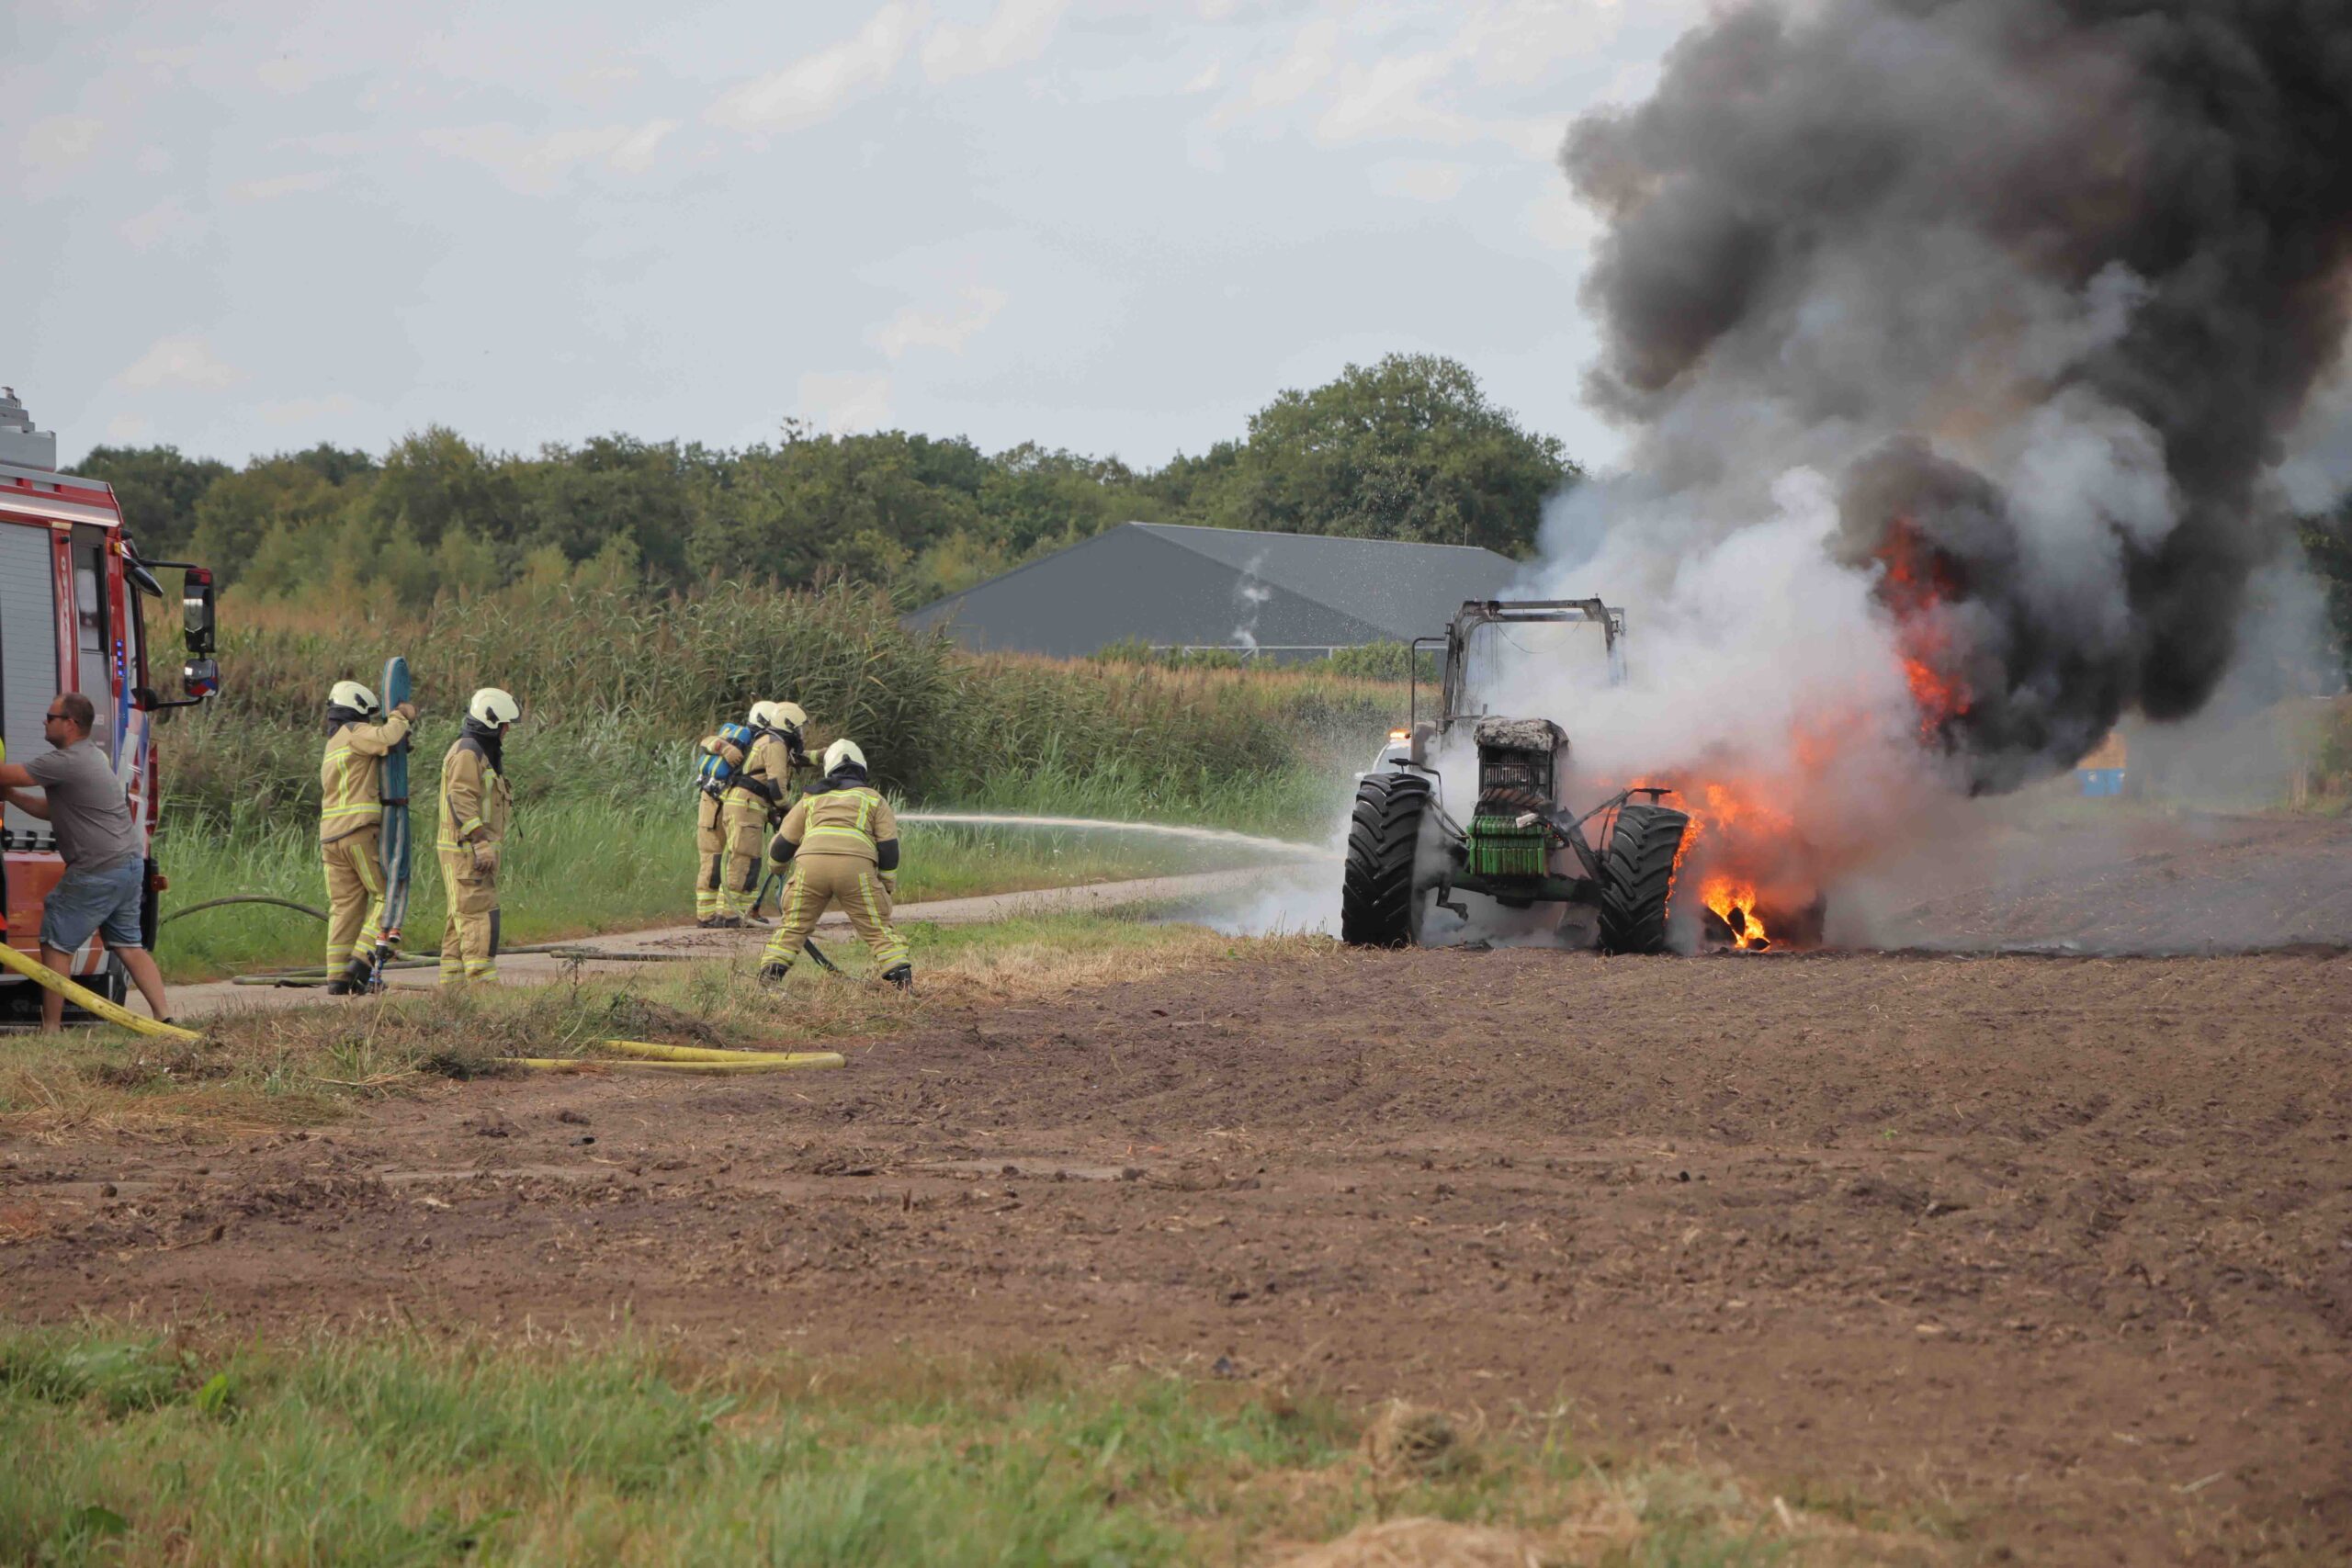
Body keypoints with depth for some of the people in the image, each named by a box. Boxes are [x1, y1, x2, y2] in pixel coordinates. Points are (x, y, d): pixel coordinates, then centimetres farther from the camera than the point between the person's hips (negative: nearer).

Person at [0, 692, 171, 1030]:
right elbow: (52, 811, 23)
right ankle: (163, 1016, 6)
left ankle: (50, 1028, 2)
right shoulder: (91, 756, 17)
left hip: (98, 872, -10)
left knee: (56, 944, 0)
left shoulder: (67, 762, -16)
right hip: (130, 863, 10)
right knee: (128, 945, 13)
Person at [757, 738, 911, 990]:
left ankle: (770, 973, 3)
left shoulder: (812, 798, 29)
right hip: (856, 865, -1)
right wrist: (888, 888, 22)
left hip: (811, 863, 1)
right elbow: (889, 847, 14)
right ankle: (901, 976, -6)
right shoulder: (873, 799, 24)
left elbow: (782, 845, 32)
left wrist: (777, 864, 53)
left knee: (793, 924, 14)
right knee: (877, 928, 6)